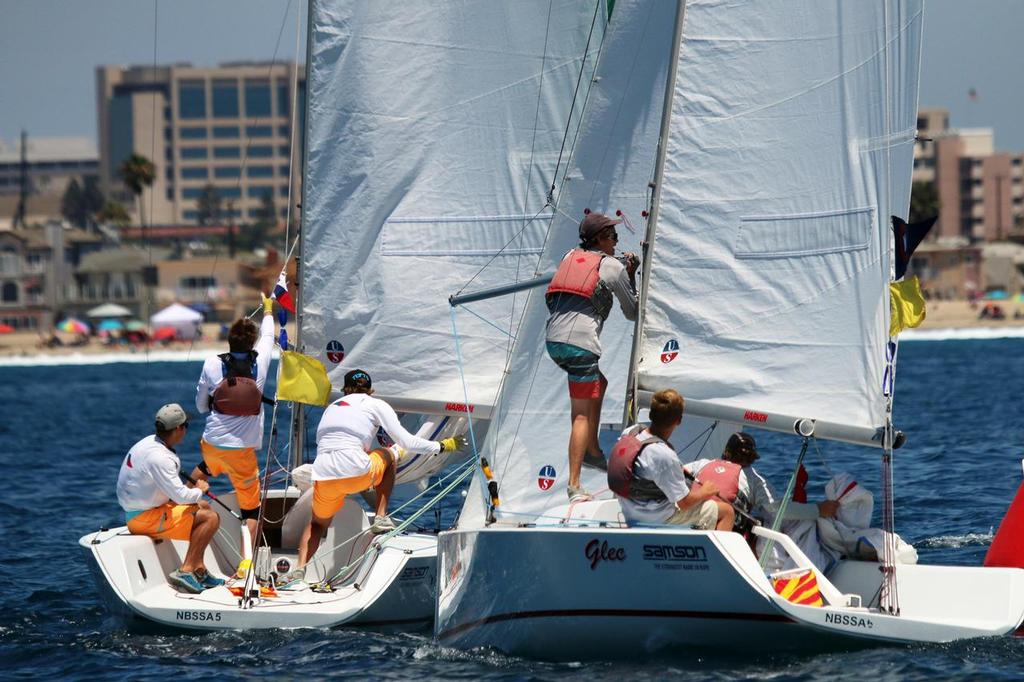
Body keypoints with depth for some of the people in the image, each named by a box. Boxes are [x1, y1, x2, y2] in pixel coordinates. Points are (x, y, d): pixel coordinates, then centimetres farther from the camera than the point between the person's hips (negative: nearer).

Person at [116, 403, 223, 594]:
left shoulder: (148, 442, 7)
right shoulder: (158, 457, -26)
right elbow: (181, 496, -28)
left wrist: (193, 489, -1)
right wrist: (200, 490, -6)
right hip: (145, 519, -10)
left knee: (203, 506, 22)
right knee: (210, 518, -14)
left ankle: (199, 570, 19)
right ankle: (185, 571, -15)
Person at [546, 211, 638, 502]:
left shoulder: (570, 257, 21)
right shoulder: (613, 267, 4)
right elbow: (632, 312, 12)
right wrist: (632, 277, 25)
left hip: (553, 339, 7)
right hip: (580, 342, -7)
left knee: (599, 384, 29)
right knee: (582, 414, -6)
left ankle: (592, 451, 26)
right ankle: (574, 485, -13)